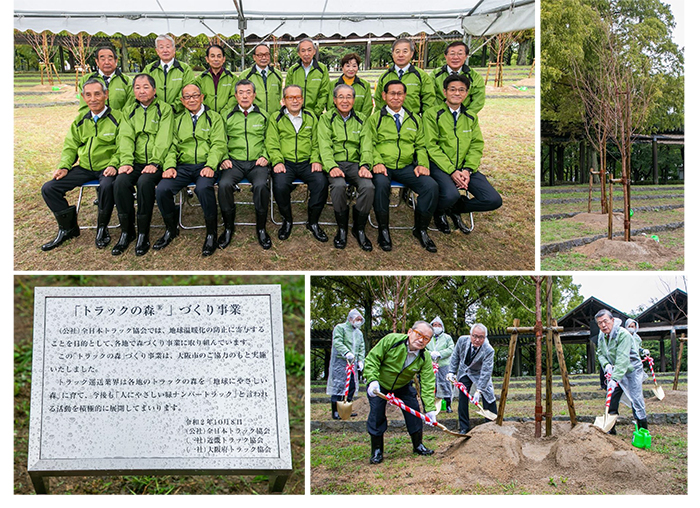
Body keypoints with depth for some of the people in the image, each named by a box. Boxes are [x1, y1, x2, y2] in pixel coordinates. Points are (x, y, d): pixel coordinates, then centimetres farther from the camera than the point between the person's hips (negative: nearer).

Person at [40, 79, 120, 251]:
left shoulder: (117, 118, -3)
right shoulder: (80, 121, 14)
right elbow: (70, 147, 17)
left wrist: (113, 165, -22)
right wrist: (64, 166, 1)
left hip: (106, 168, -5)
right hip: (84, 168, 6)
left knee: (106, 187, -40)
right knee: (49, 189, -7)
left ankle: (102, 229, -14)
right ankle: (68, 228, 9)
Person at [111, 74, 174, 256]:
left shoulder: (165, 110, 7)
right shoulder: (129, 112, 19)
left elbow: (164, 139, -5)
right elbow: (126, 138, 5)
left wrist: (154, 163, -19)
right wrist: (126, 162, -12)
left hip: (156, 164, -3)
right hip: (136, 163, 3)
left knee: (144, 182, -33)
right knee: (121, 181, -27)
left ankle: (143, 234, -22)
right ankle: (126, 232, -14)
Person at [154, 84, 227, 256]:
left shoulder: (214, 117, 12)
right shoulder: (177, 121, 21)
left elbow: (218, 144, 1)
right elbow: (172, 147, 14)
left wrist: (210, 166, -16)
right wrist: (170, 166, -6)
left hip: (205, 166, -3)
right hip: (183, 166, 3)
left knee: (204, 188, -37)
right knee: (162, 190, -24)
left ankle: (211, 234, -20)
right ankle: (171, 229, 0)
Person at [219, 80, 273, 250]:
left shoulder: (263, 115, 16)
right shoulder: (227, 115, 15)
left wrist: (265, 156, -1)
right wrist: (224, 158, 0)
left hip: (257, 162, 0)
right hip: (234, 162, 1)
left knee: (261, 185, -33)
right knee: (224, 184, -31)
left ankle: (261, 228, -14)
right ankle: (228, 227, -11)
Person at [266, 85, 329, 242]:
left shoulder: (311, 117, 16)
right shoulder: (276, 119, 10)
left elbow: (316, 142, 16)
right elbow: (271, 143, 5)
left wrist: (316, 160, -1)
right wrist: (277, 161, -12)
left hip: (307, 162, 1)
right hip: (285, 162, -1)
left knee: (321, 183, -27)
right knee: (280, 185, -32)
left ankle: (313, 222, -6)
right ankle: (287, 220, -3)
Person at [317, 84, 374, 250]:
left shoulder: (361, 119, 17)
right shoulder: (326, 118, 9)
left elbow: (366, 145, 6)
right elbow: (324, 146, -3)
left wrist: (365, 165, -14)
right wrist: (331, 166, -21)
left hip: (355, 163, 2)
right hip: (335, 163, -2)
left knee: (368, 186, -29)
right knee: (338, 185, -35)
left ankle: (359, 228, -9)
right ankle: (342, 228, -14)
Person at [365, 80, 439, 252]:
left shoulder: (414, 120, 20)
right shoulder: (375, 118, 10)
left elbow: (420, 146, 19)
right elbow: (369, 144, 2)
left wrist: (422, 164, 0)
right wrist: (377, 162, -16)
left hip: (406, 167, 3)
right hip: (383, 167, -3)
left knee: (431, 185, -24)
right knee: (381, 184, -38)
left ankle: (421, 229, -6)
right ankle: (383, 230, -19)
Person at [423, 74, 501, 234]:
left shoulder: (471, 118, 18)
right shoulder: (432, 114, 2)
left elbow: (476, 147, 10)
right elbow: (431, 146, -6)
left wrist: (467, 170, -9)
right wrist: (452, 171, -16)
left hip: (465, 167, 5)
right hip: (440, 166, -5)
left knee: (494, 200, -14)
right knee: (451, 195, -36)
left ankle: (455, 209, 13)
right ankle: (439, 214, 3)